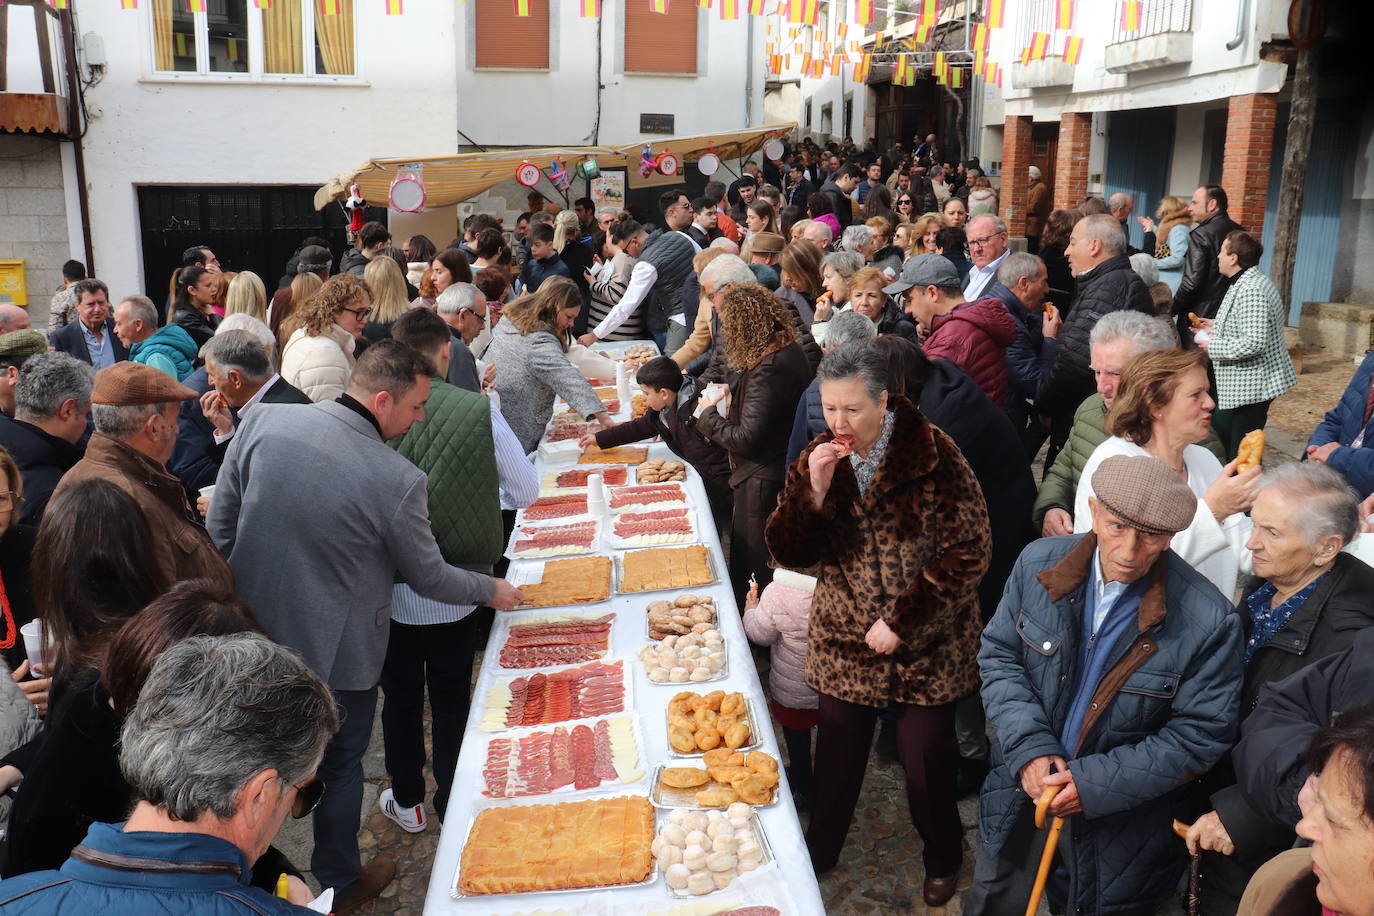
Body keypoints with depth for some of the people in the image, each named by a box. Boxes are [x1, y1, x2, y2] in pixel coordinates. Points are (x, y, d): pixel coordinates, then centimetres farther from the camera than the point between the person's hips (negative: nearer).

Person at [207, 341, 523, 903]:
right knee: (340, 765, 20)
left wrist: (243, 593, 12)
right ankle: (340, 880, 41)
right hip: (336, 654, -4)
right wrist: (491, 591, 9)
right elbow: (429, 579, -10)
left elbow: (220, 524, -4)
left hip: (252, 635, 4)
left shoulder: (264, 422, -14)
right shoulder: (398, 481, -25)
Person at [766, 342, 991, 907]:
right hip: (844, 643, 3)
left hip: (925, 645, -3)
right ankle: (818, 852, 39)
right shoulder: (818, 459, -3)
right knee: (837, 755, 14)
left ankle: (943, 858, 38)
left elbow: (968, 552, -15)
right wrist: (814, 492, -21)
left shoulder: (933, 456, -15)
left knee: (927, 759, 10)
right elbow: (787, 554, -4)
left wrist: (901, 619, -17)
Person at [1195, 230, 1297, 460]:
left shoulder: (1251, 290, -22)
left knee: (1241, 452, -4)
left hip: (1250, 387, -11)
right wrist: (1217, 327, 15)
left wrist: (1213, 346, -18)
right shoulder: (1248, 282, 13)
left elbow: (1254, 343, -29)